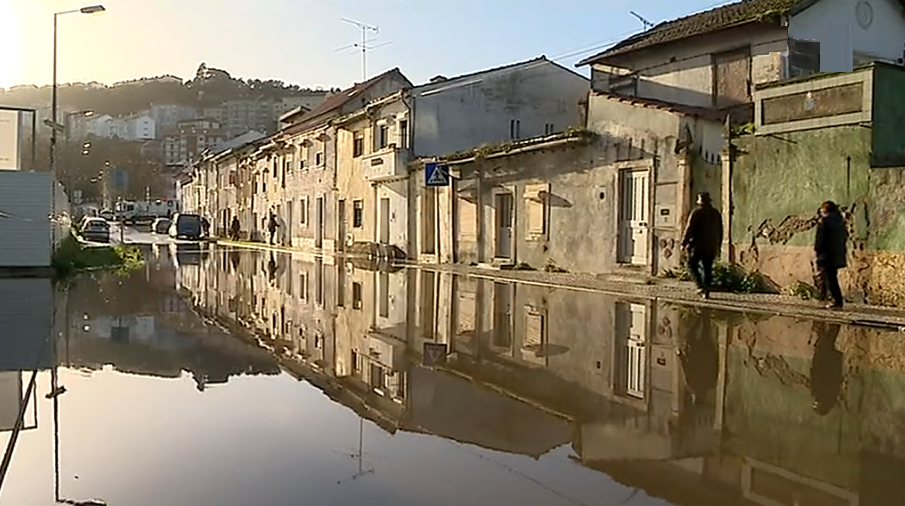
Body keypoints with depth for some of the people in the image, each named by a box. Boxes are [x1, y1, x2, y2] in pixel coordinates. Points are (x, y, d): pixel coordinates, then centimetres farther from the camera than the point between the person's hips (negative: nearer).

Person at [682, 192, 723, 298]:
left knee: (692, 265, 6)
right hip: (712, 246, 5)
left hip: (698, 245, -5)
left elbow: (689, 229, -11)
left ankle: (700, 285, -11)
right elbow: (720, 231, 15)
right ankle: (706, 291, 7)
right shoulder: (716, 213, 10)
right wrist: (718, 247, 22)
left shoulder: (696, 213, -9)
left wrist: (684, 243, -5)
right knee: (707, 268, 9)